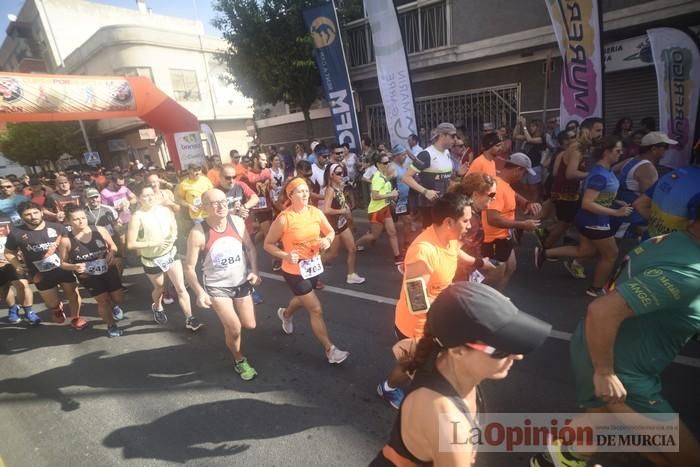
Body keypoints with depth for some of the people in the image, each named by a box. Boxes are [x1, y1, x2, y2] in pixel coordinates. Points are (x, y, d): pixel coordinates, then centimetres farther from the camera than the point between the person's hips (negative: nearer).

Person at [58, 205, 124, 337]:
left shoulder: (100, 230, -12)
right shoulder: (66, 240, -15)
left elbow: (112, 246, 4)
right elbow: (63, 263, -5)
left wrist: (112, 253, -18)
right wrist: (74, 267, -25)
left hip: (109, 271, 2)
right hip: (88, 277, -2)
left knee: (119, 298, 13)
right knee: (103, 302, 9)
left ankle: (114, 306, 53)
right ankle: (111, 325, 37)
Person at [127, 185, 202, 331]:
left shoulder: (165, 210, -4)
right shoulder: (137, 217, -16)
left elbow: (174, 228, 11)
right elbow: (130, 244, -16)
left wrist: (173, 236, -11)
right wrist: (152, 243, -23)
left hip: (171, 253, 2)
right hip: (152, 260, -2)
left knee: (181, 288, -1)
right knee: (159, 288, 20)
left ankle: (190, 319, 7)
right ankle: (157, 308, 53)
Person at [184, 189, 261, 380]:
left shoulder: (237, 222, -12)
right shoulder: (198, 233, -22)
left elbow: (250, 248, 2)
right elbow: (189, 267, -13)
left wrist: (254, 271, -10)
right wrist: (199, 292, -23)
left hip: (242, 282, 4)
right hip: (217, 286, -4)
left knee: (250, 325, 12)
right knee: (234, 329, -5)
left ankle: (226, 319, 48)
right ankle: (239, 361, 27)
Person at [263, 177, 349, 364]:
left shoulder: (316, 212, -7)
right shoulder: (284, 218, -22)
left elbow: (330, 231, 6)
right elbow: (268, 244, -14)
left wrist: (328, 240, -17)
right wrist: (286, 255, -29)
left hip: (313, 266, 6)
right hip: (294, 271, -6)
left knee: (303, 299, 30)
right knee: (316, 309, -3)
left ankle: (286, 314, 65)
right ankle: (330, 350, 14)